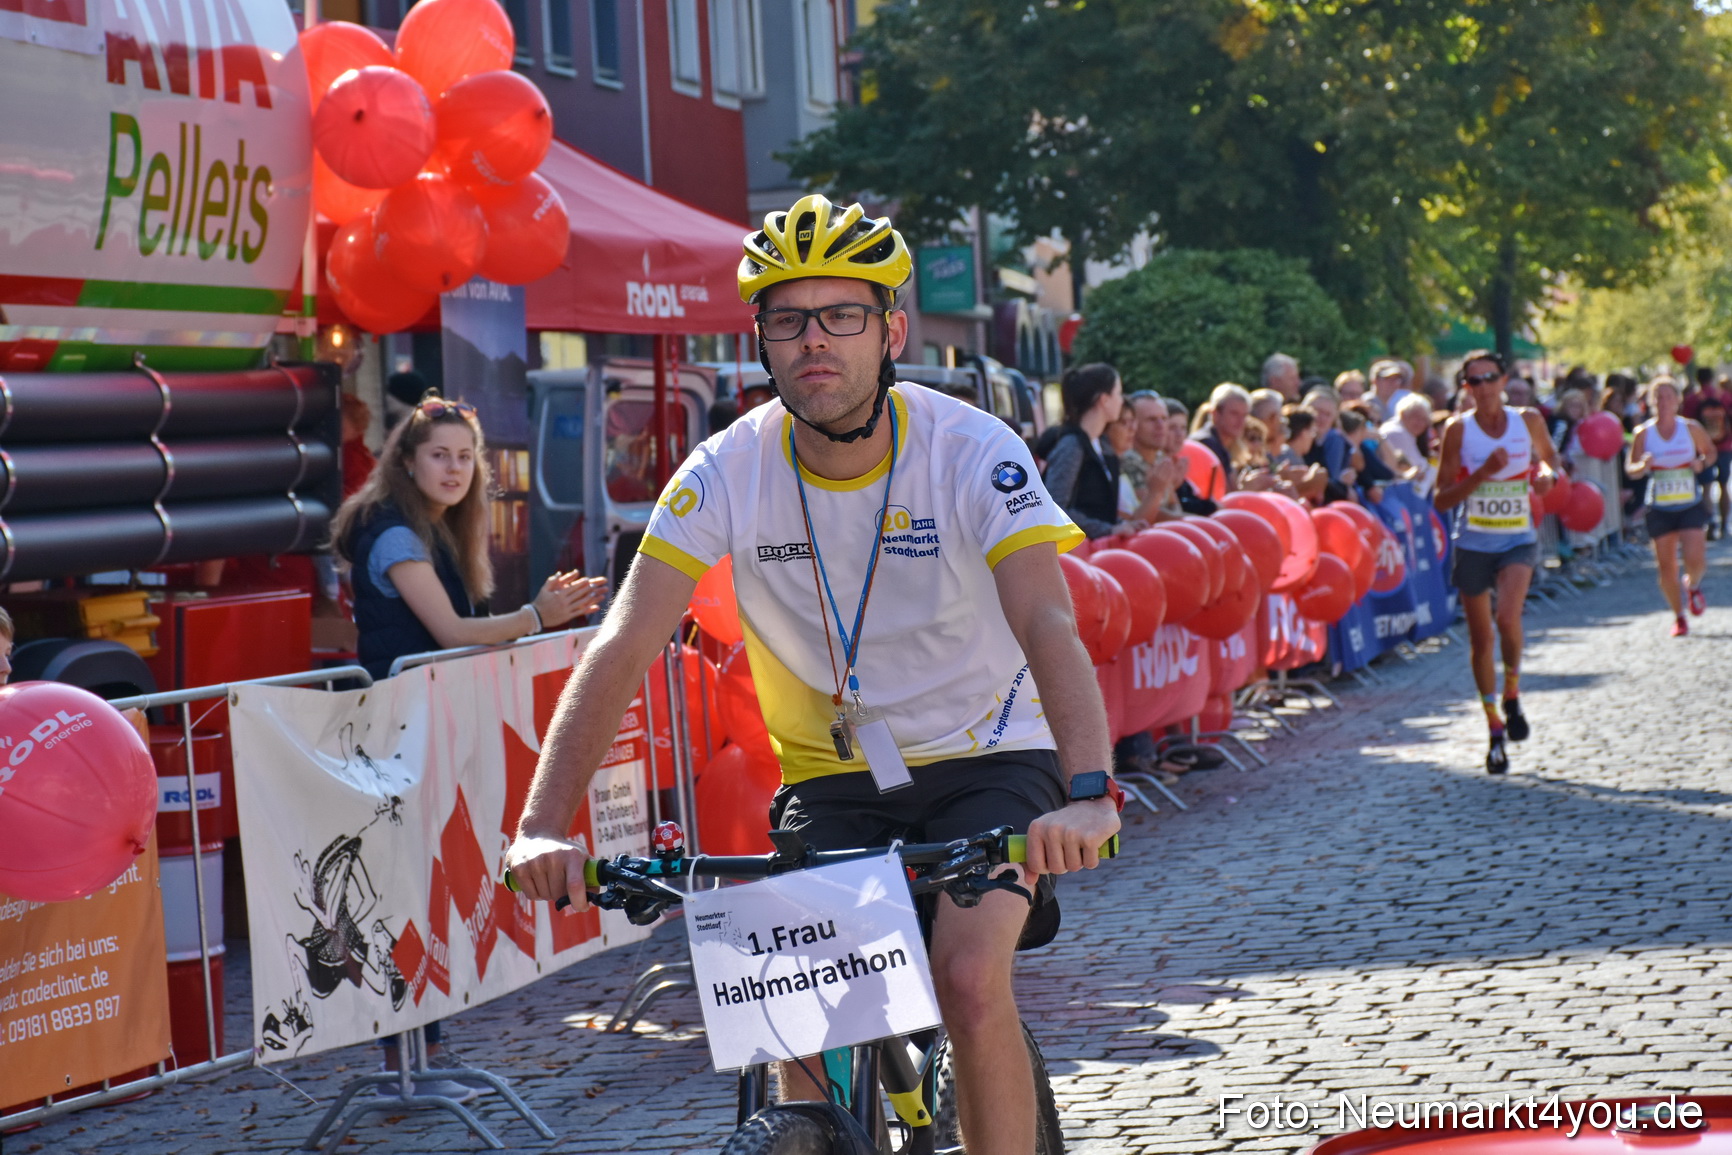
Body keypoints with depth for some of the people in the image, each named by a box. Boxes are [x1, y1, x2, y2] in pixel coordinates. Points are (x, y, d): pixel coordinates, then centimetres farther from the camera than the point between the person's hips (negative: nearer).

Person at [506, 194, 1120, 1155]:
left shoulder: (975, 451, -19)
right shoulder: (728, 472, -13)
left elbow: (1047, 625, -31)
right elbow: (622, 648, -20)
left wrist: (1089, 793, -49)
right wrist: (544, 827, -32)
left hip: (985, 758, -2)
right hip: (830, 777, 2)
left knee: (969, 977, -24)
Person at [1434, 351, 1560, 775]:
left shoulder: (1528, 421, 0)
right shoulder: (1458, 429, -5)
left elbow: (1548, 457, 20)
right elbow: (1442, 498, -7)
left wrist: (1547, 473, -3)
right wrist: (1483, 473, -20)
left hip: (1518, 540, 0)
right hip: (1473, 544, 0)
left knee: (1508, 616, -26)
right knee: (1480, 640, 6)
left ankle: (1512, 695, 1)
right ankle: (1495, 728, 22)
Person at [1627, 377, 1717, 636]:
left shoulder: (1691, 428, -3)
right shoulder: (1643, 433, -4)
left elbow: (1711, 451, 12)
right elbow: (1630, 469, 3)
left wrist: (1702, 463, -10)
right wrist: (1643, 466, -20)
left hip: (1691, 505, 0)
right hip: (1660, 508, 0)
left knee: (1695, 560, -14)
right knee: (1666, 568, 1)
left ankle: (1693, 585, 23)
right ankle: (1678, 617, 21)